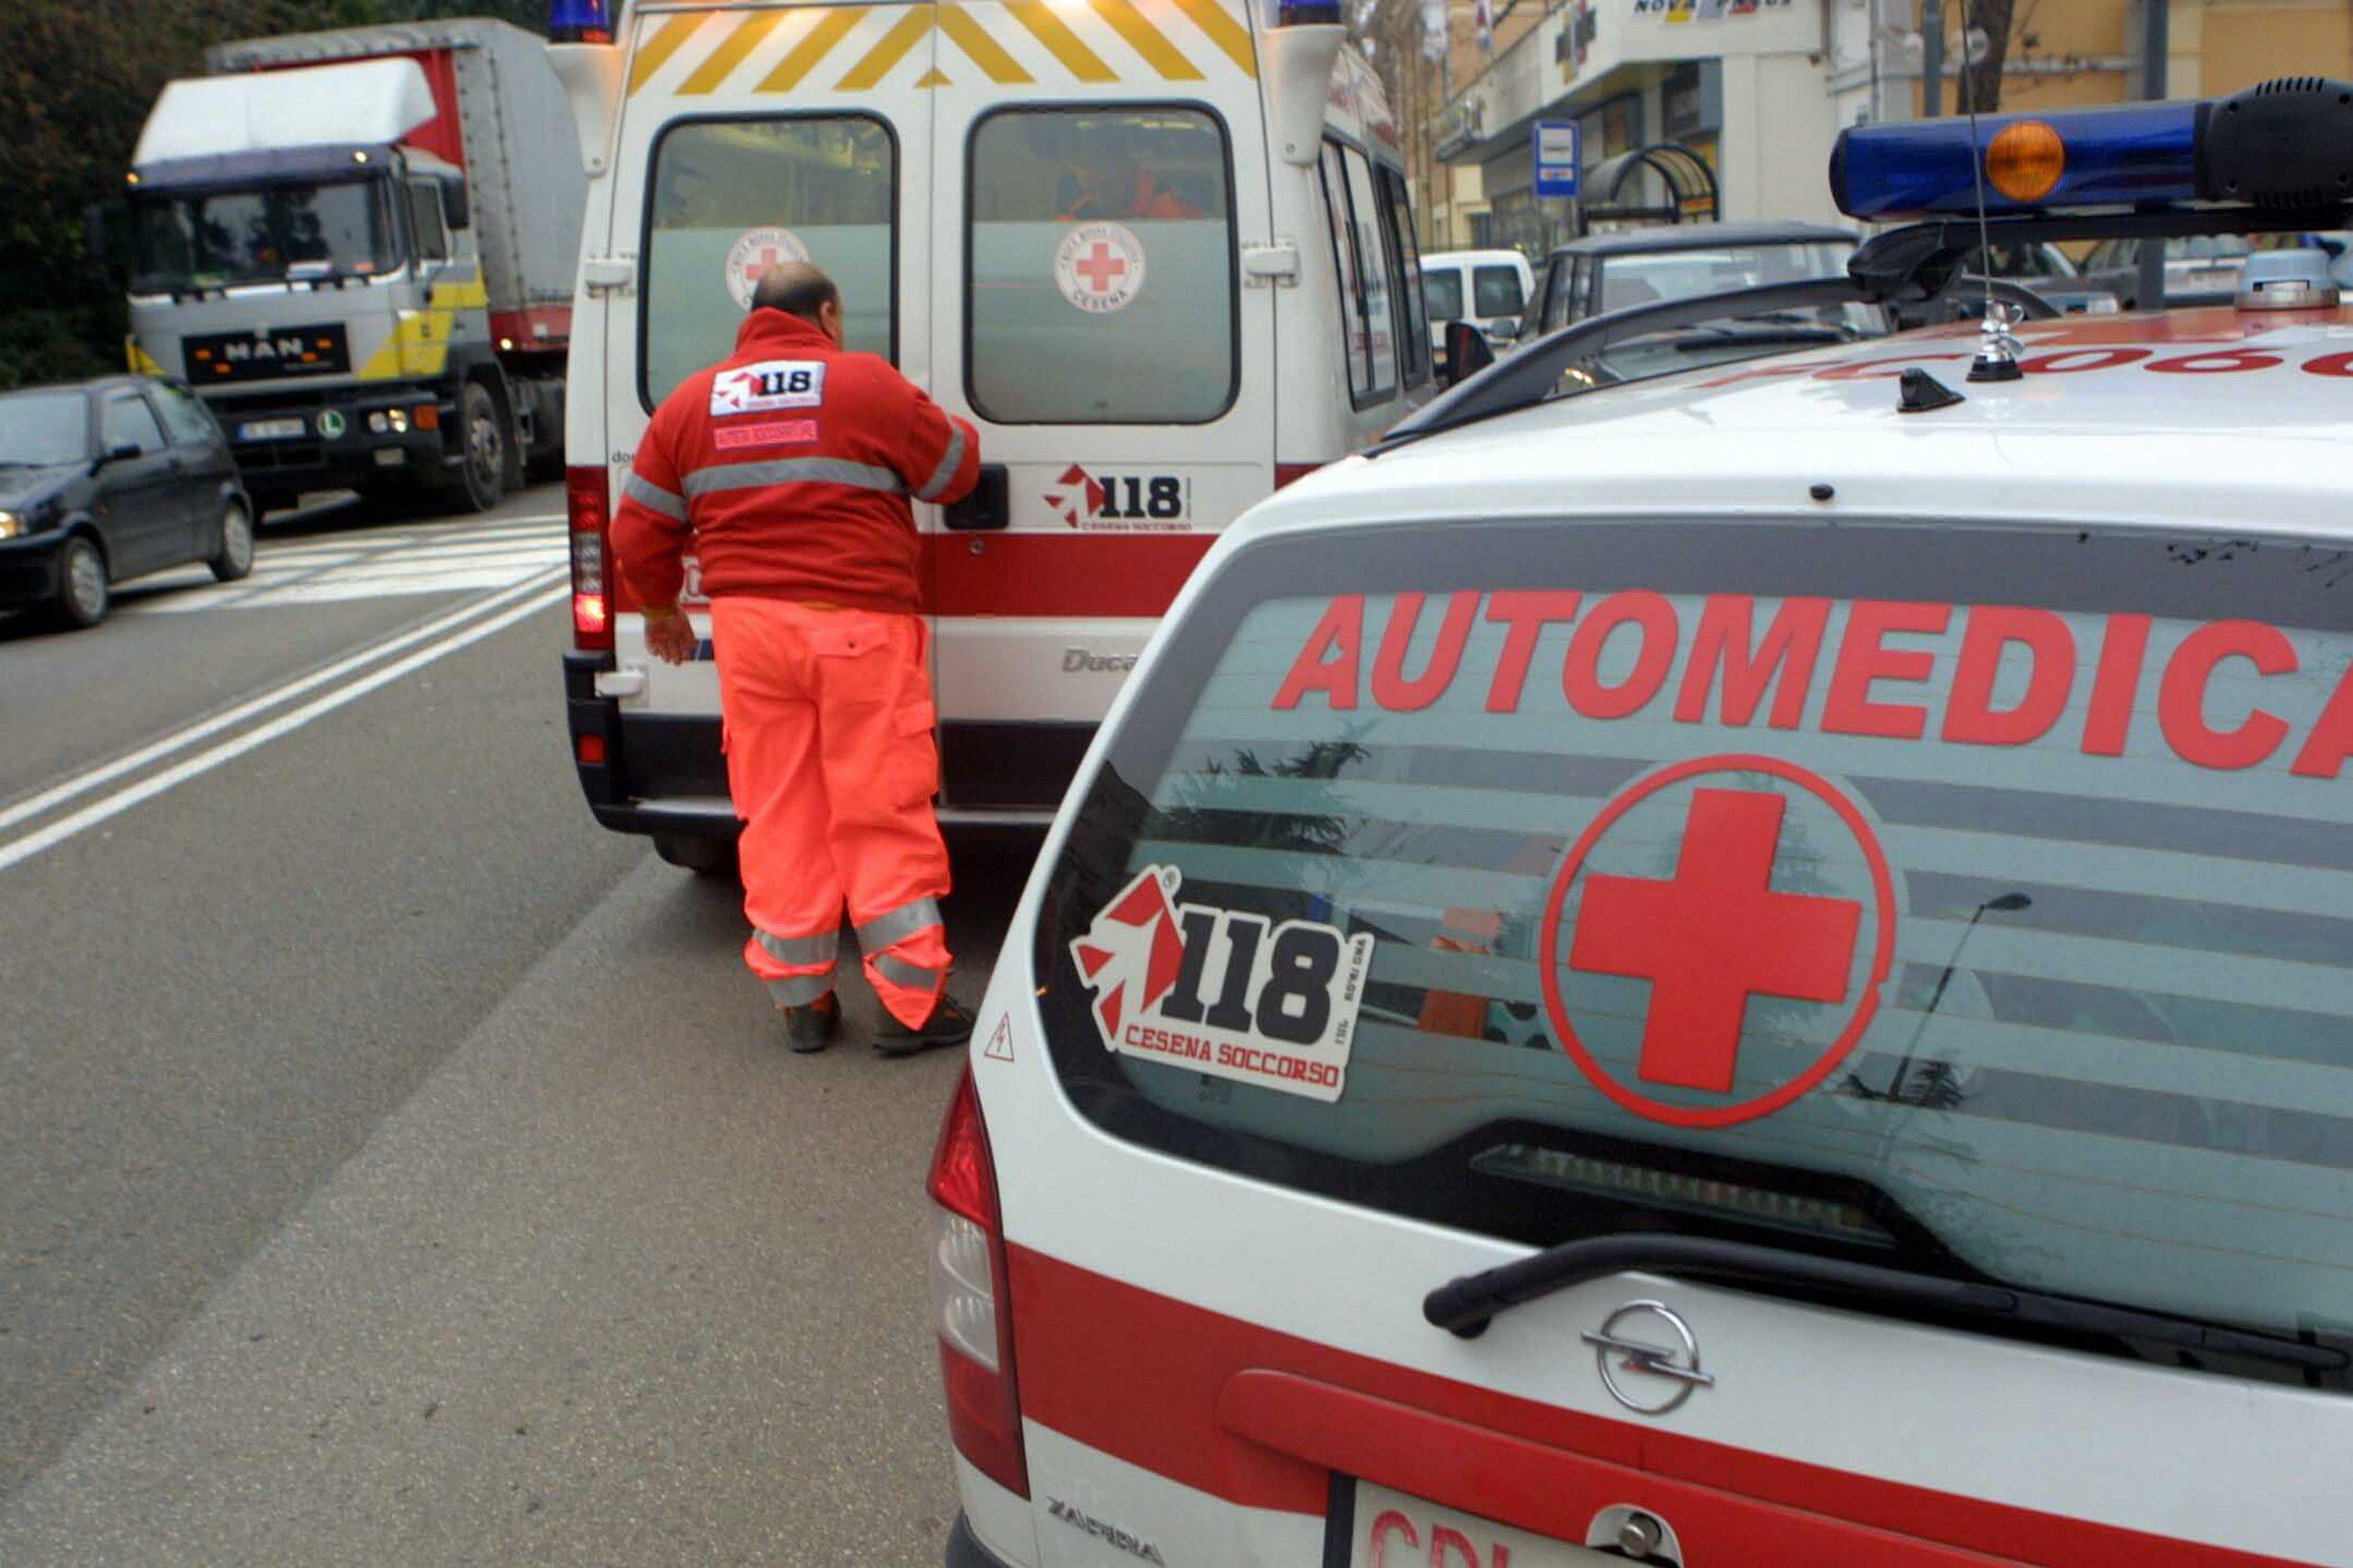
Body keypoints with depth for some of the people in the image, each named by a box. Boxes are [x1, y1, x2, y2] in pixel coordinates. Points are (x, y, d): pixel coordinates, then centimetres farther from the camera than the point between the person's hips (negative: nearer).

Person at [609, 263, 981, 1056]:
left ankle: (801, 1001, 18)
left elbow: (639, 529, 14)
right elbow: (955, 470, 6)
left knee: (780, 817, 11)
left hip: (748, 630, 4)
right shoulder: (868, 384, -3)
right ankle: (913, 1003, 7)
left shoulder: (690, 402, 10)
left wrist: (661, 609, 30)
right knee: (882, 815, 2)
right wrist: (962, 431, 29)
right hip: (859, 628, -4)